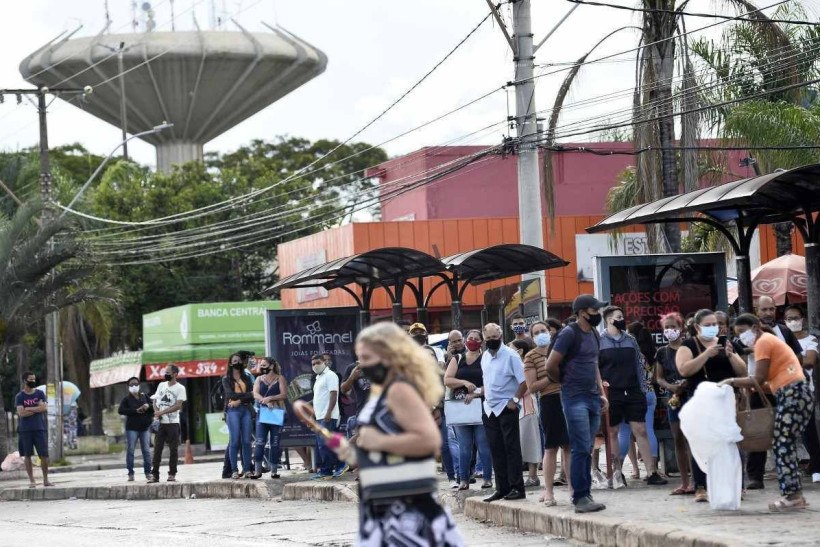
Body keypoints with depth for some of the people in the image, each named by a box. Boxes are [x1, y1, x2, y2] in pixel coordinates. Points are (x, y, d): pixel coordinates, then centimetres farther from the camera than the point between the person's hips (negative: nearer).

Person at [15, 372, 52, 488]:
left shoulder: (40, 394, 9)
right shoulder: (19, 397, 4)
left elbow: (45, 408, -6)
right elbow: (21, 413, -9)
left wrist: (29, 409, -7)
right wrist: (37, 409, -7)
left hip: (40, 429, 1)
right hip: (25, 430, -1)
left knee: (44, 455, -3)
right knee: (27, 455, 1)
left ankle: (45, 479, 7)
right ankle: (31, 480, 7)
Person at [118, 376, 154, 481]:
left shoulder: (144, 397, 12)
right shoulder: (126, 399, 2)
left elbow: (154, 407, 13)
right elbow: (120, 410, -12)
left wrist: (148, 406, -11)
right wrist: (136, 411, -17)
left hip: (145, 428, 3)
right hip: (132, 428, -3)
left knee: (146, 450, 1)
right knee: (130, 451, -4)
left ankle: (148, 472, 7)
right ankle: (130, 474, 0)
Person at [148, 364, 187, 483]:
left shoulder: (180, 388, -3)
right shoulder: (161, 385, 13)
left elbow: (178, 406, -11)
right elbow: (155, 401, 15)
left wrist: (162, 412, -16)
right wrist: (156, 412, -6)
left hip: (173, 423, -4)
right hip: (160, 422, 4)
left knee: (173, 449, -1)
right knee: (157, 449, 1)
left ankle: (172, 474, 5)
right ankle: (154, 474, 1)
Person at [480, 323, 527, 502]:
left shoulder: (510, 356, -9)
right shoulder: (485, 357, 12)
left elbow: (524, 381, -12)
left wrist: (515, 400, -16)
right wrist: (485, 397, 14)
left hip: (507, 408, -7)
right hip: (490, 410, 7)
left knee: (512, 449, -5)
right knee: (496, 450, 8)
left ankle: (517, 488, -3)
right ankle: (502, 489, 13)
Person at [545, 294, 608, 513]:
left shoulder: (594, 334, 14)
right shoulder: (569, 333, -11)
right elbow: (551, 365, -12)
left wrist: (602, 394, 17)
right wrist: (565, 382, 4)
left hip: (593, 398, 8)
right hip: (575, 399, -8)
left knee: (587, 450, 8)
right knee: (581, 449, -10)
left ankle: (584, 495, 11)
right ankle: (580, 498, -7)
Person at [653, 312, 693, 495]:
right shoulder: (662, 352, 11)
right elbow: (659, 378, 12)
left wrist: (686, 384, -19)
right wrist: (670, 386, -8)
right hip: (673, 398, 5)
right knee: (678, 440, 7)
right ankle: (684, 482, 12)